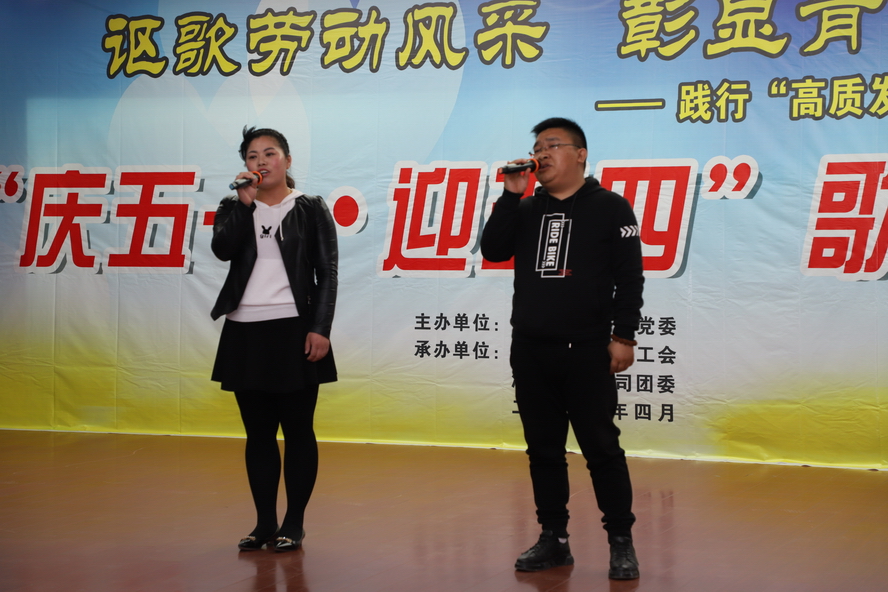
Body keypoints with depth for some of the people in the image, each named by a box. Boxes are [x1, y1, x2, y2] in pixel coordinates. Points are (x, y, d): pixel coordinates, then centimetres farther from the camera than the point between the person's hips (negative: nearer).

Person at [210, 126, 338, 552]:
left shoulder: (311, 209, 3)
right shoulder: (235, 208, 12)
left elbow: (327, 274, -2)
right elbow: (222, 249, -8)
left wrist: (320, 329, -10)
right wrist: (245, 202, -11)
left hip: (293, 330, -3)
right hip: (244, 332, 3)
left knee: (297, 430, 1)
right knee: (258, 433, 8)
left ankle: (294, 525, 8)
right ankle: (264, 523, 15)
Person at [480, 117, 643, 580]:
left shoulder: (609, 207, 0)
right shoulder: (527, 209, 14)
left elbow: (629, 277, -4)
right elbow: (492, 250, 0)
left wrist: (624, 336, -11)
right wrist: (510, 195, -5)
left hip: (586, 351, -5)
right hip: (530, 351, 5)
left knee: (601, 449, -2)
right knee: (543, 450, 9)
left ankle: (621, 542, 6)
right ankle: (553, 539, 17)